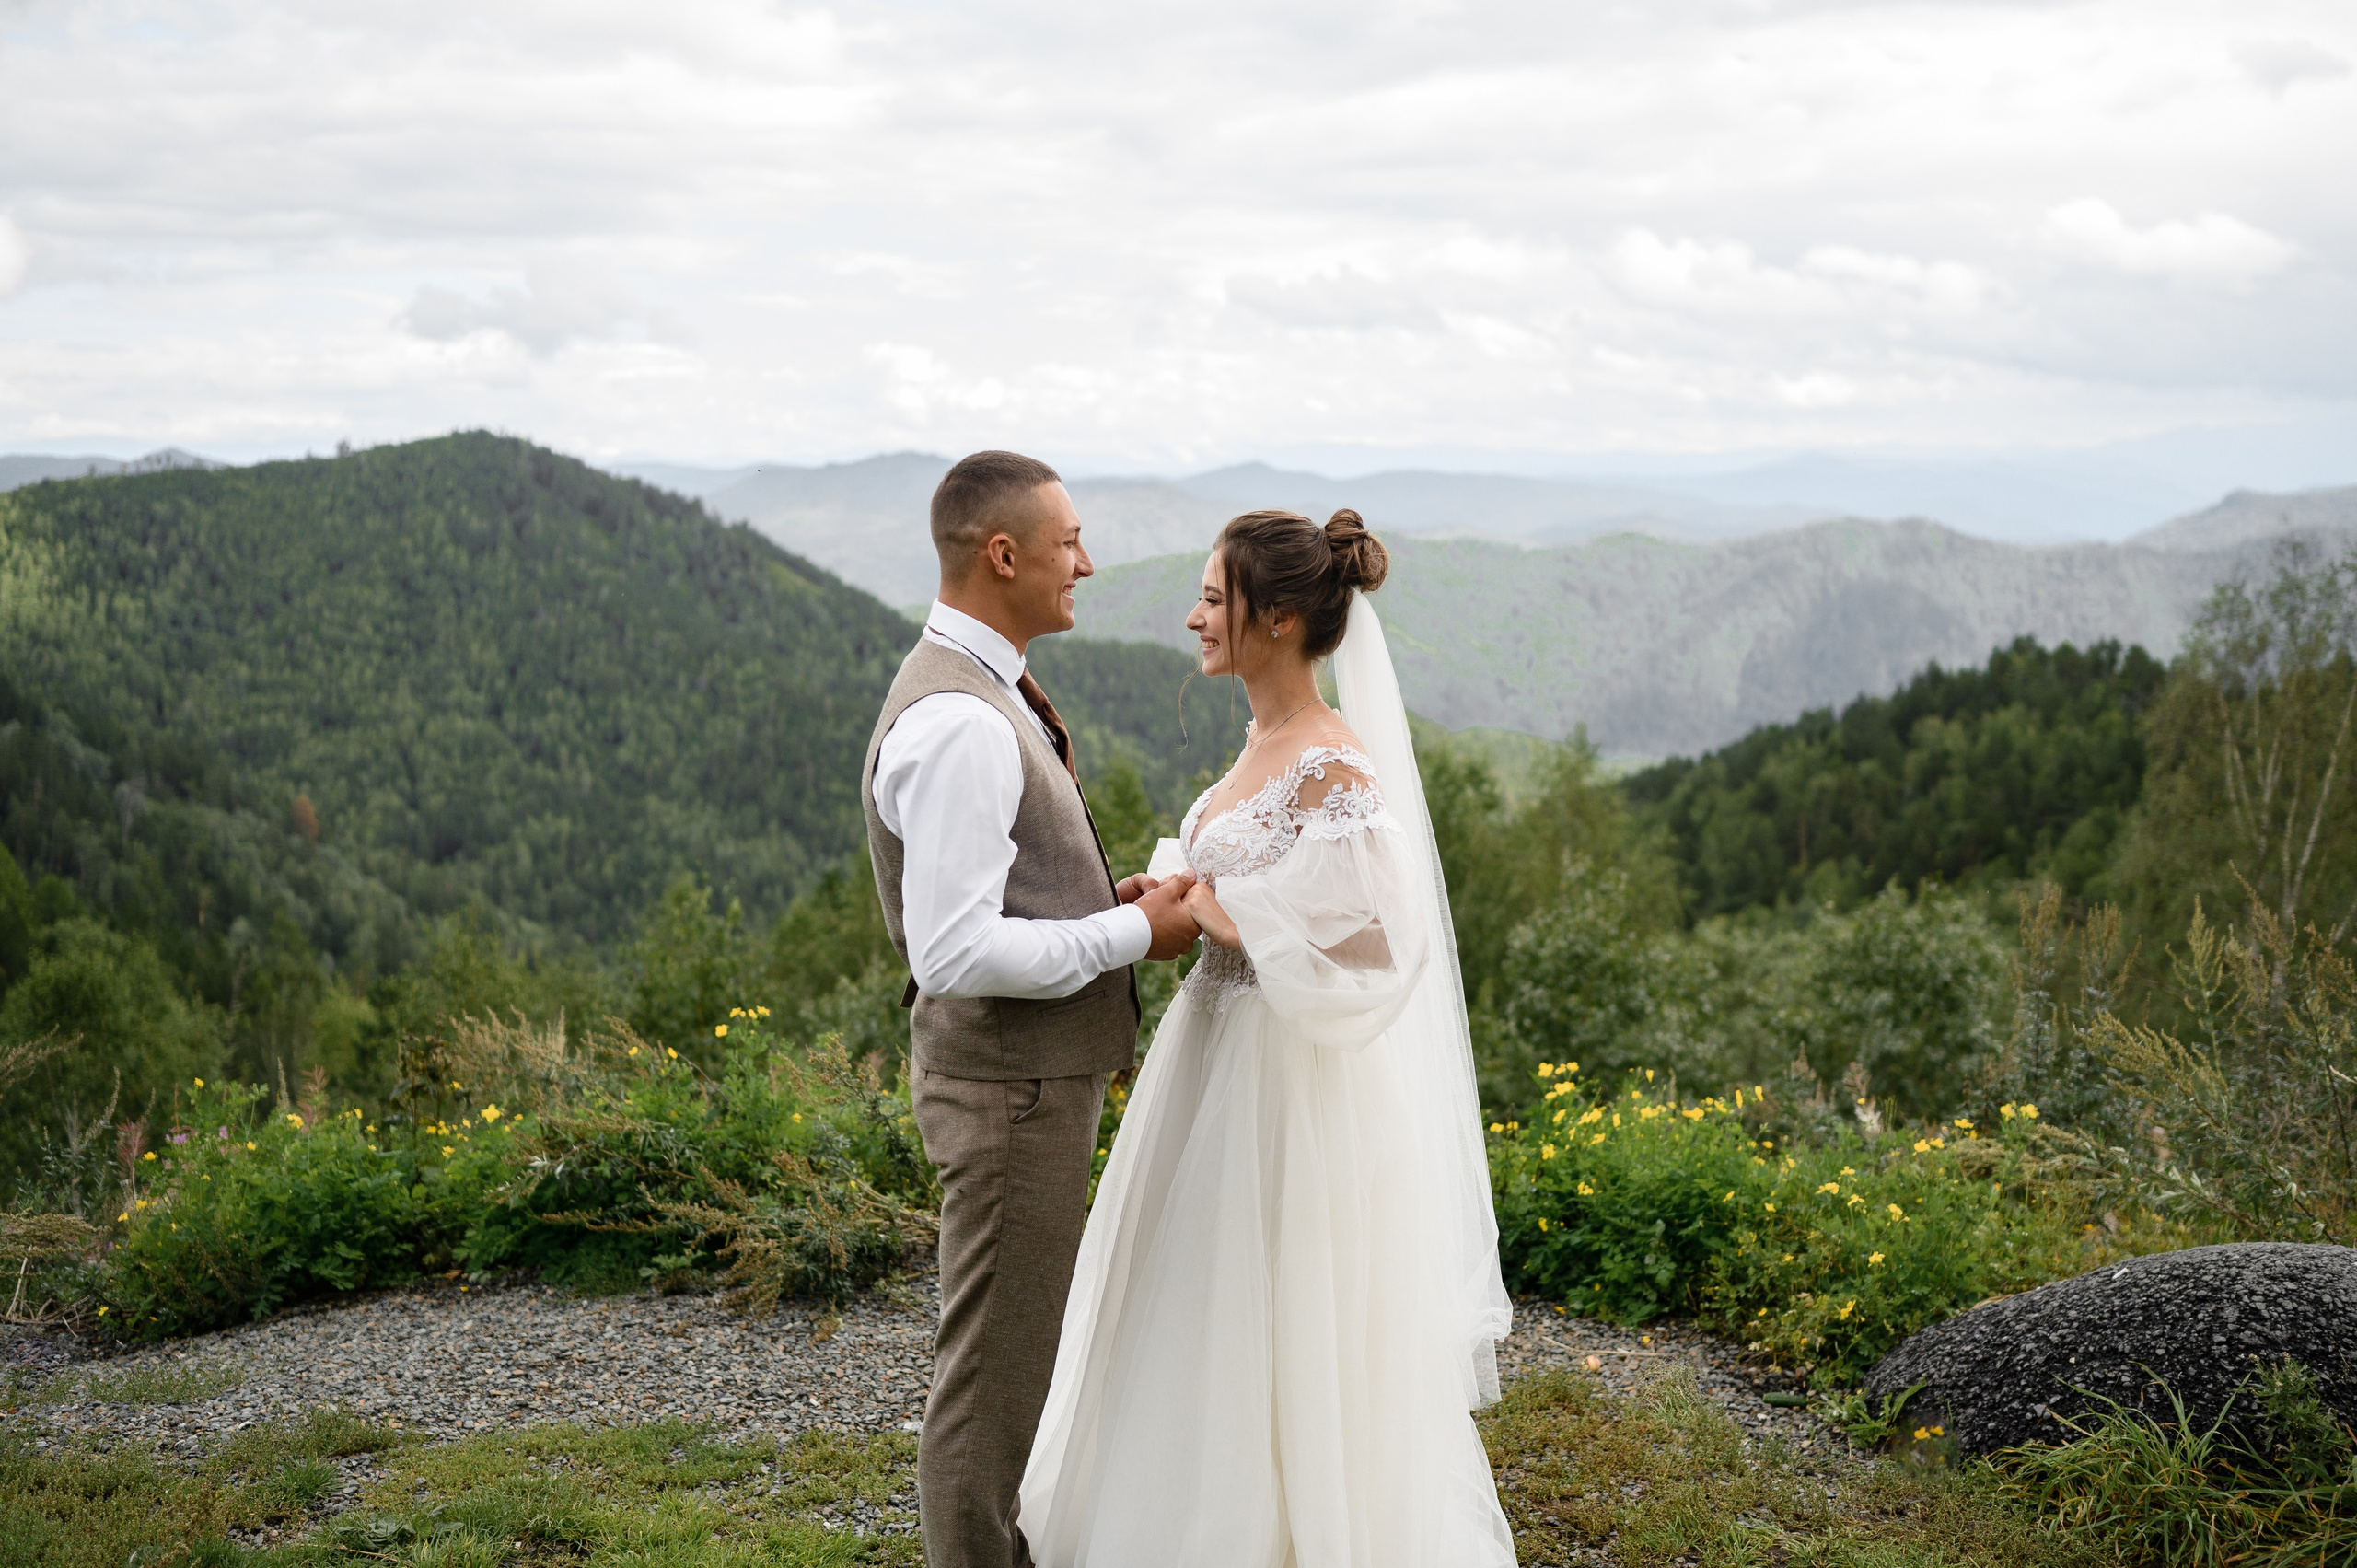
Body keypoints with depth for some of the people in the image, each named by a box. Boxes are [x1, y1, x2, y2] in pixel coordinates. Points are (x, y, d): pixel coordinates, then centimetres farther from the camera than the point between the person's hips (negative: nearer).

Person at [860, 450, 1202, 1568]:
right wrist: (1132, 935, -19)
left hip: (1037, 1072, 11)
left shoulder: (987, 695, 11)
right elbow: (954, 950, -29)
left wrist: (1108, 903, 5)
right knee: (993, 1369, 2)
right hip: (1012, 1086, -11)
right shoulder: (959, 723, -23)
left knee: (1026, 1350, 23)